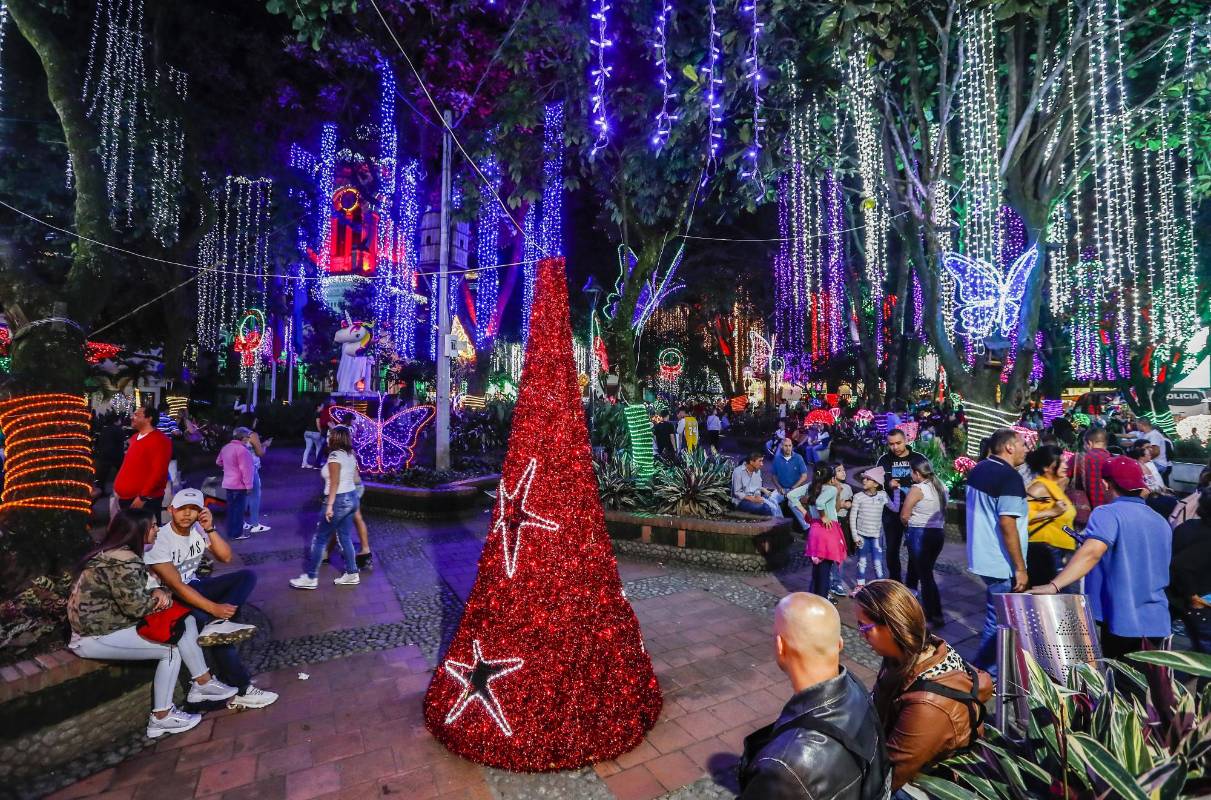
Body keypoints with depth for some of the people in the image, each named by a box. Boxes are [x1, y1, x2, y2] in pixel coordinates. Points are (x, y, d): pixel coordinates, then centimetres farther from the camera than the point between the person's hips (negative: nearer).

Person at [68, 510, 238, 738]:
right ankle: (161, 719, 1)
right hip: (95, 635, -10)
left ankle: (202, 684, 7)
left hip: (106, 622, 10)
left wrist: (159, 593, -8)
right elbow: (136, 606, -25)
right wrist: (161, 597, -6)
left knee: (186, 622, 1)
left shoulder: (116, 553, 8)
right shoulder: (123, 562, -25)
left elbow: (136, 594, 13)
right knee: (172, 649, -12)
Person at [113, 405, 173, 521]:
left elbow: (159, 472, -20)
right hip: (125, 498, 9)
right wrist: (118, 487, 18)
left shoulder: (159, 440, -13)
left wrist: (143, 497, -20)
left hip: (146, 500, -9)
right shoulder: (135, 438, 15)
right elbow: (127, 467, 25)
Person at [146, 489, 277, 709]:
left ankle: (217, 625, -35)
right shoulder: (159, 540, -21)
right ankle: (241, 692, -25)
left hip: (194, 586, 7)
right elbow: (176, 586, -25)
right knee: (205, 619, -30)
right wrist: (214, 608, -31)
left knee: (247, 576, -11)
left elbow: (225, 557, -5)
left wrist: (210, 529, -19)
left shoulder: (198, 529, -4)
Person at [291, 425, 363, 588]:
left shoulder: (335, 456, -15)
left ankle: (310, 578, 9)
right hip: (352, 498, 9)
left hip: (339, 500, -8)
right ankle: (352, 574, 18)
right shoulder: (350, 455, 9)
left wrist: (329, 505, -21)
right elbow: (357, 479, 11)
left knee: (319, 538, 3)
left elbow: (334, 483, -20)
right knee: (345, 537, 14)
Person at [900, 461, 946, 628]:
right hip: (938, 533, 7)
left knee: (925, 575, 0)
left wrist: (908, 525, 7)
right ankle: (928, 609, 22)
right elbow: (943, 511, 11)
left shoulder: (917, 489, -12)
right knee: (927, 572, 17)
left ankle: (936, 615, 2)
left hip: (919, 534, -7)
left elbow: (904, 516, -12)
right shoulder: (941, 487, 8)